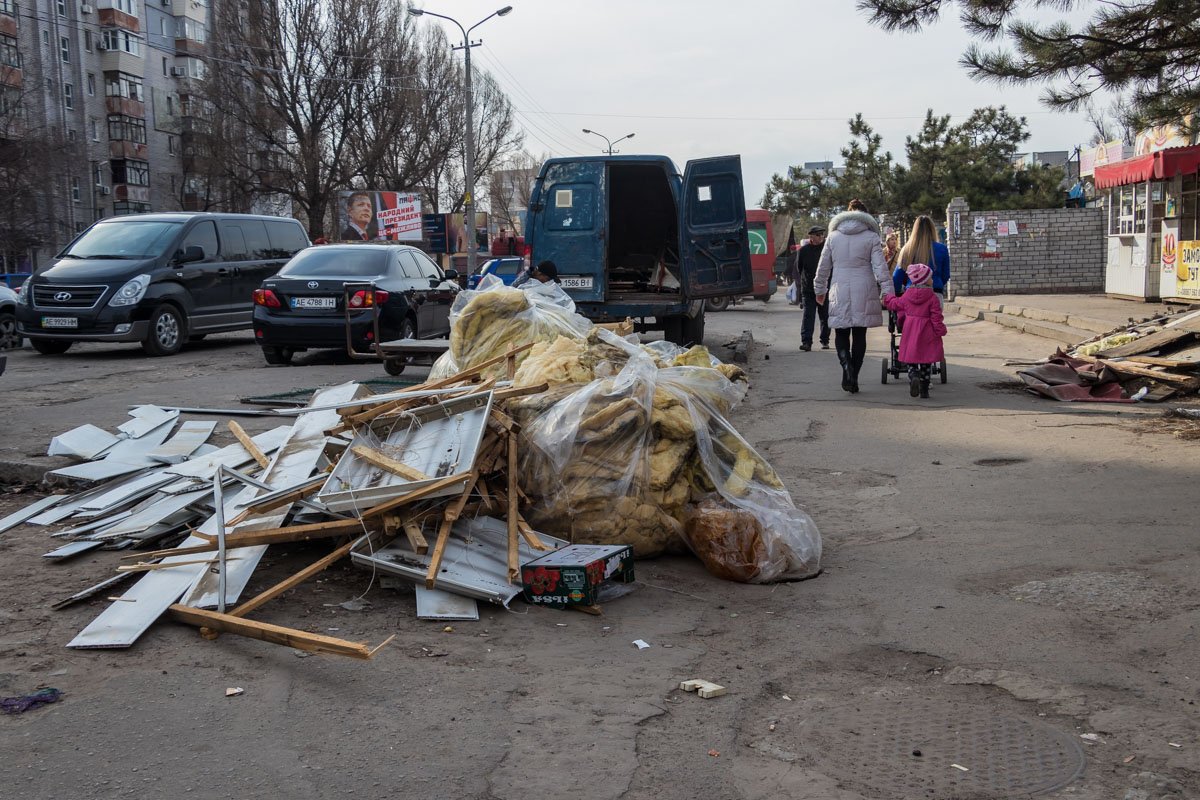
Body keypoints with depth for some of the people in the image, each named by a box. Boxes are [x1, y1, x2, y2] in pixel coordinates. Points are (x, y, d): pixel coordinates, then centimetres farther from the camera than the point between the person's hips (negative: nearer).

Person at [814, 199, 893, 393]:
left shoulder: (833, 237, 6)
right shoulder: (872, 237, 0)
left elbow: (823, 267, 10)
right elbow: (880, 266, -7)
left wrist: (820, 290, 20)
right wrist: (887, 291, -7)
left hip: (840, 293, 1)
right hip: (864, 293, -1)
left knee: (841, 334, 8)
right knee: (859, 335, 8)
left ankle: (847, 365, -19)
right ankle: (853, 378, 9)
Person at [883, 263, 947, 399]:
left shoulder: (906, 296, 1)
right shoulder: (932, 298, -10)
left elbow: (894, 304, 17)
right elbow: (936, 318, -12)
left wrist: (889, 298, 38)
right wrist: (941, 331, -2)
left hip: (910, 335, 2)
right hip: (927, 336, -2)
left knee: (911, 362, 8)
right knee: (926, 364, 8)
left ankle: (913, 377, -22)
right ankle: (924, 390, 10)